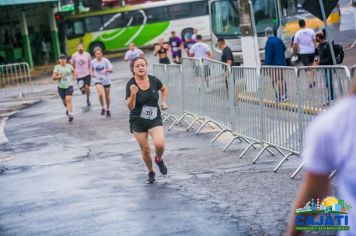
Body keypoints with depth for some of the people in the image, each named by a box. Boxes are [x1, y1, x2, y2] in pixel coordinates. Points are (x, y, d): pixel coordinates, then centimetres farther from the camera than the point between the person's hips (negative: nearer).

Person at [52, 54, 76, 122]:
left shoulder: (69, 66, 4)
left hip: (69, 86, -1)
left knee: (68, 100, -18)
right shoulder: (57, 67, -2)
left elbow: (73, 71, 26)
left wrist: (74, 76, 10)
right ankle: (68, 108, 47)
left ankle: (70, 114, -25)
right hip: (61, 87, 1)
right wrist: (60, 76, -22)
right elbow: (53, 77, -8)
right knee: (64, 101, 13)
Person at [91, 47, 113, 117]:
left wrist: (106, 70, -36)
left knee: (107, 96, 10)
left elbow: (111, 69, -16)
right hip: (98, 80, 0)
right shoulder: (93, 62, -2)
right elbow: (92, 69, 18)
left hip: (106, 80, 0)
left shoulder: (105, 60, -10)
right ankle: (102, 108, -3)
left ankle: (108, 110, 31)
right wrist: (92, 74, -2)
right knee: (100, 94, -23)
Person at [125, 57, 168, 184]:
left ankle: (159, 159, 14)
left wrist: (164, 102, 5)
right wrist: (133, 94, -31)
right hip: (138, 122, -1)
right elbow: (130, 107, -16)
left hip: (155, 120, 1)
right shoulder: (131, 84, -13)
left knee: (159, 144, -21)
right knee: (145, 150, 7)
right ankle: (150, 172, 34)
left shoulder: (153, 80, -5)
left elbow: (164, 89, 18)